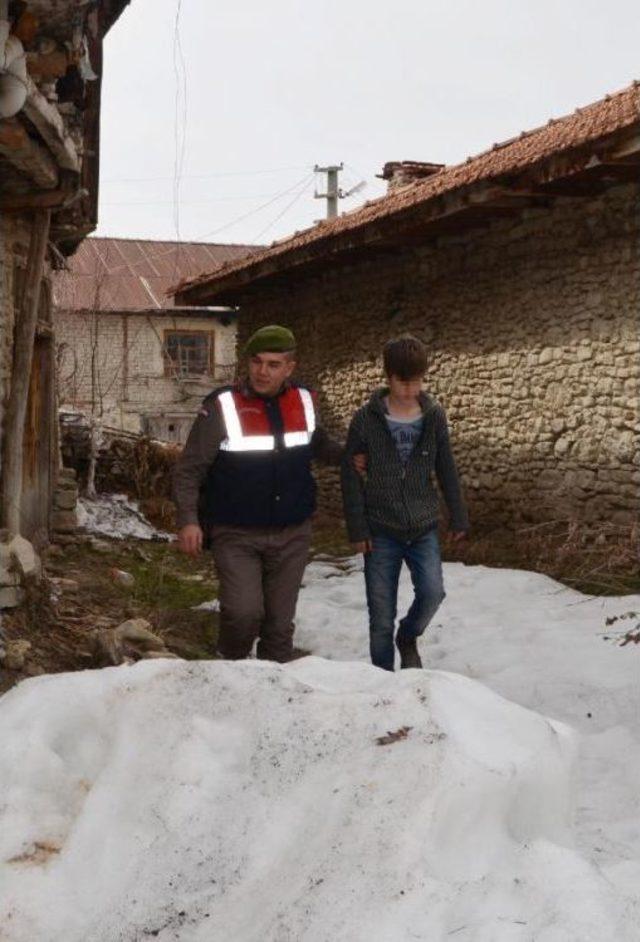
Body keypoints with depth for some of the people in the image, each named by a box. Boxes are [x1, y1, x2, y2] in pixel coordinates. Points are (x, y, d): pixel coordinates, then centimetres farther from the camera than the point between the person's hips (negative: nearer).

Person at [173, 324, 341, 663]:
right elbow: (189, 469, -7)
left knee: (280, 622, 8)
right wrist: (188, 519, -18)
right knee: (243, 612, -18)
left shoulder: (304, 402, 3)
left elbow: (319, 445, 23)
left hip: (292, 534, 4)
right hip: (236, 534, -4)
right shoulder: (222, 406, -10)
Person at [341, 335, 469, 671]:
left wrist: (458, 517, 11)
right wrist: (357, 529, -6)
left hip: (423, 528, 2)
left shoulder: (434, 416, 1)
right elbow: (351, 476, -4)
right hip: (381, 533, -1)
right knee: (381, 619, 1)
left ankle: (408, 637, 13)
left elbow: (446, 470, 9)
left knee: (432, 592, -19)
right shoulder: (366, 419, -7)